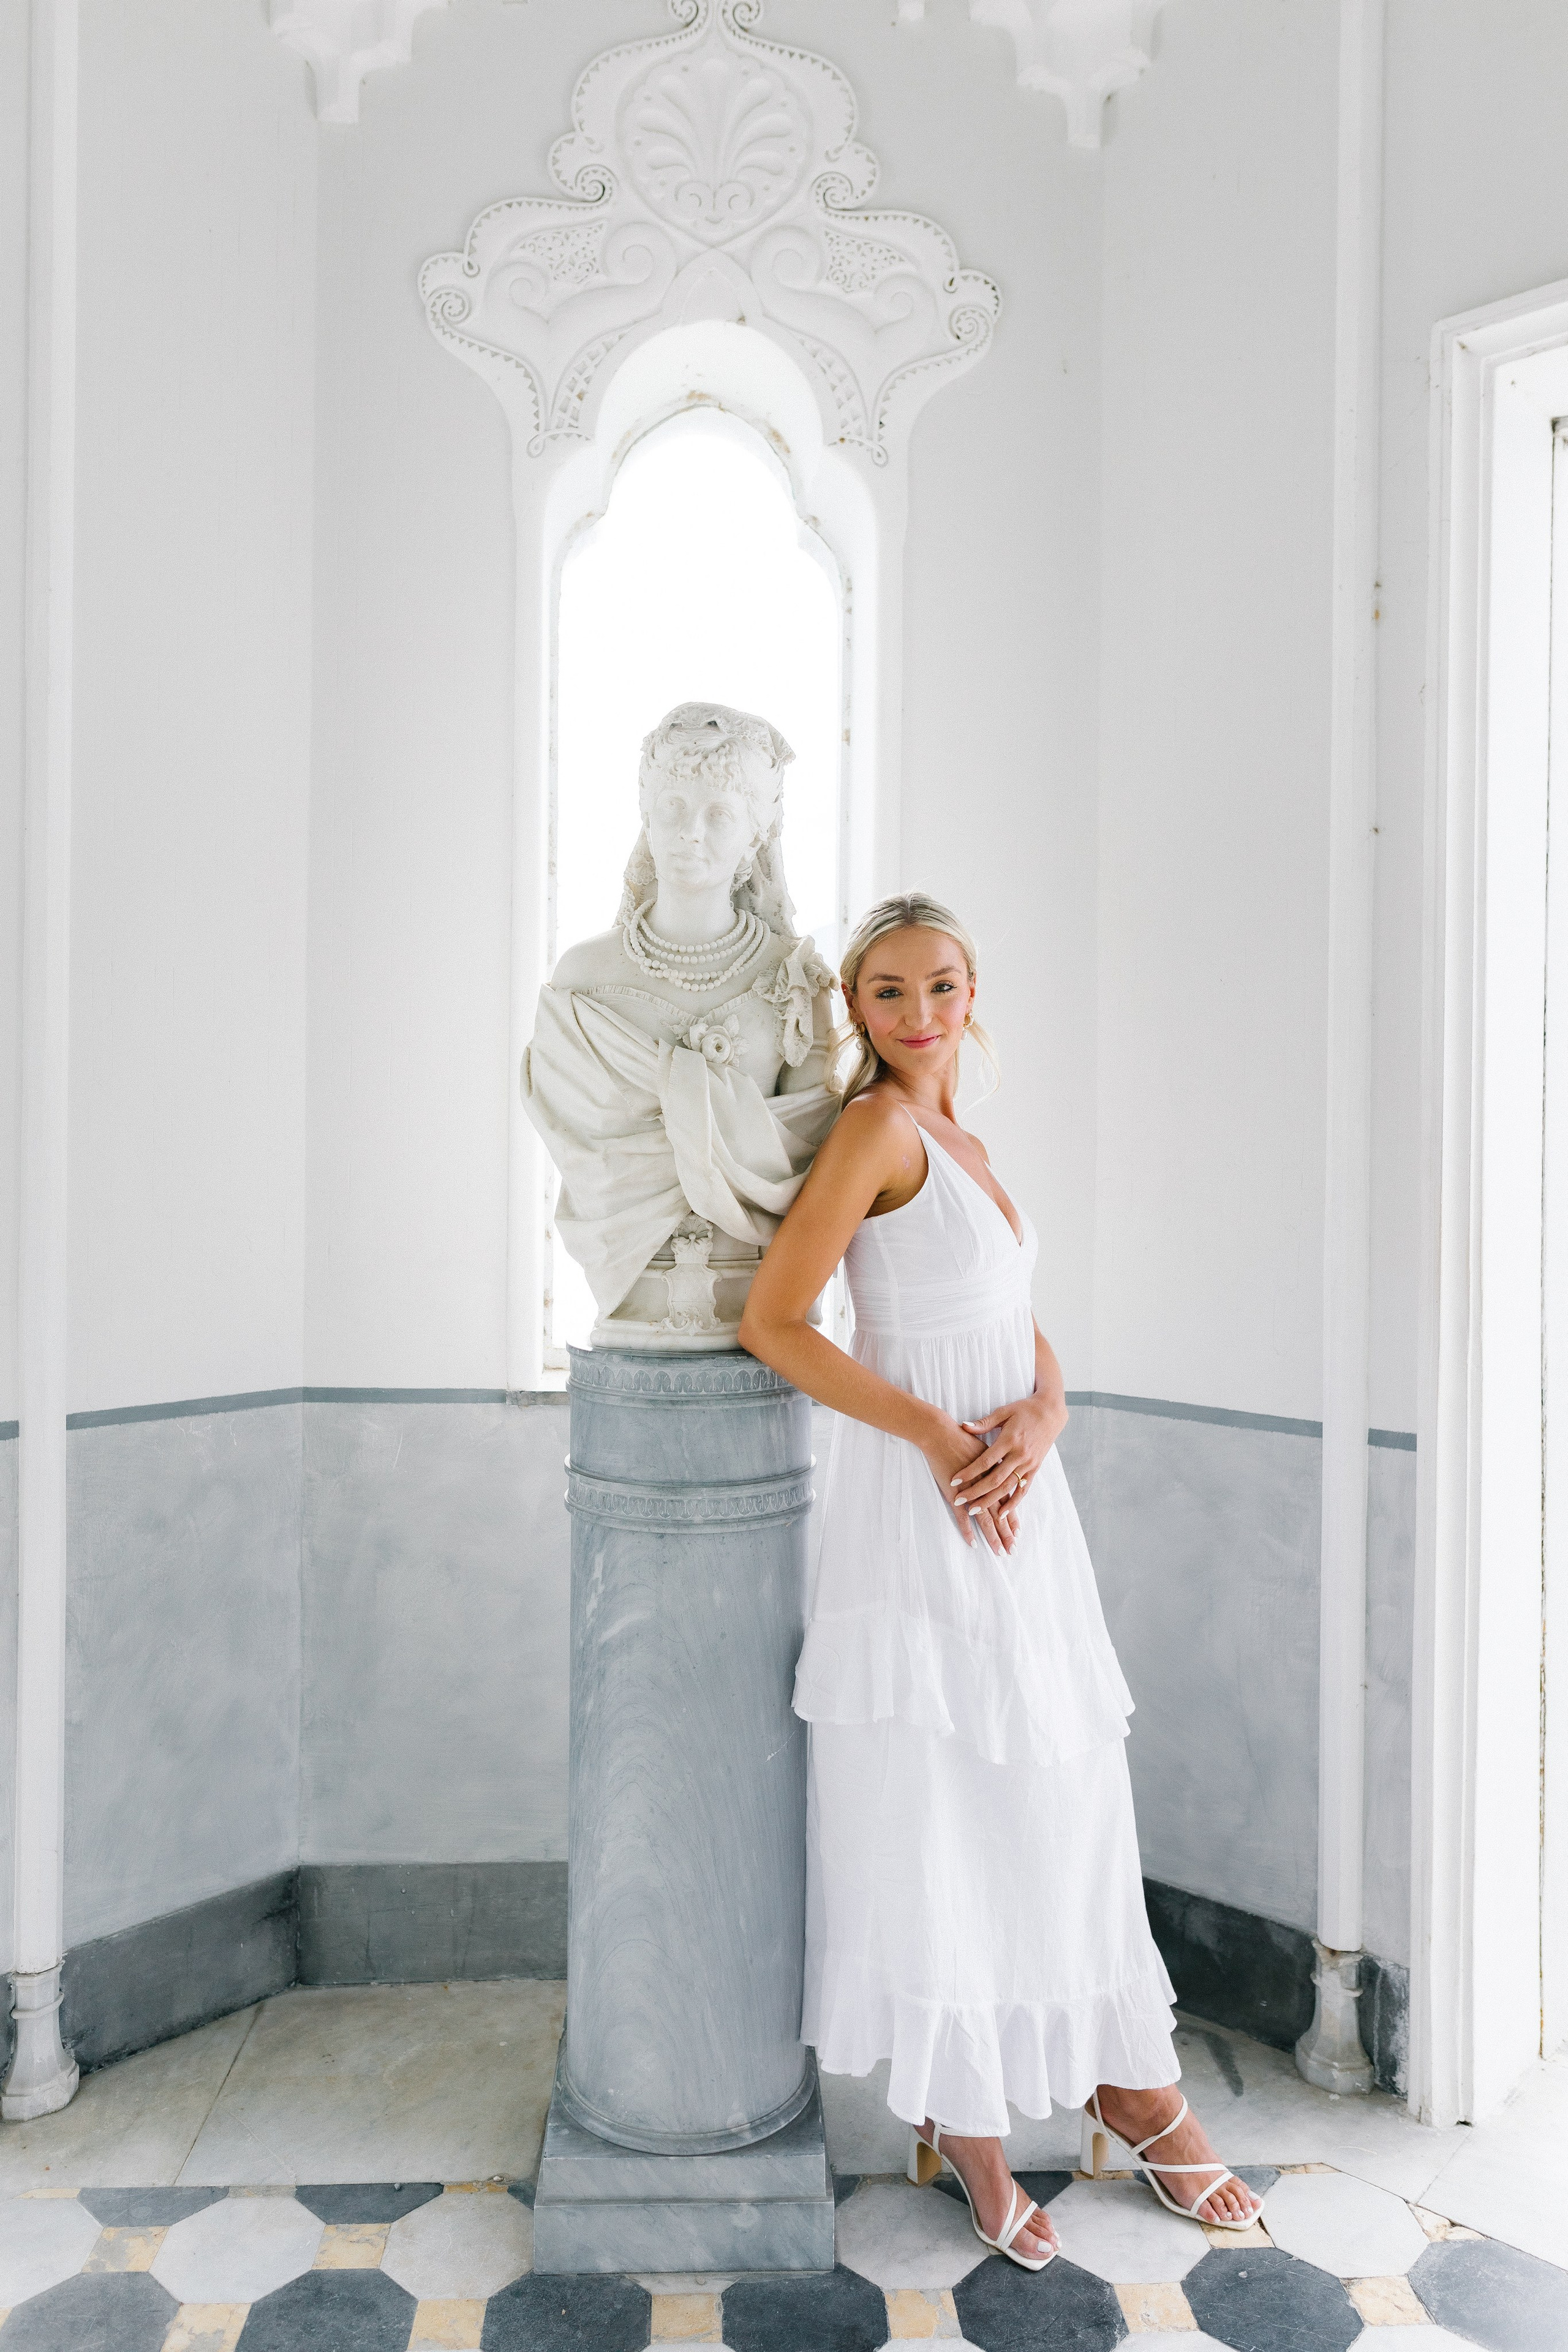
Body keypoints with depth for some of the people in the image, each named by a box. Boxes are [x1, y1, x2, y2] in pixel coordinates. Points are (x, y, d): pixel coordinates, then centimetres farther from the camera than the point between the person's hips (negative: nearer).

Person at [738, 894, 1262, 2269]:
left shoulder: (964, 1146, 13)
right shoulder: (877, 1127, -11)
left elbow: (1023, 1334, 11)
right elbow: (773, 1323, -17)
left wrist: (1038, 1417, -10)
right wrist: (939, 1434, -19)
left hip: (1017, 1499, 8)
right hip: (917, 1511, -8)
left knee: (1062, 1795, 17)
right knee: (931, 1811, 6)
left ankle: (1130, 2085, 35)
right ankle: (959, 2122, 26)